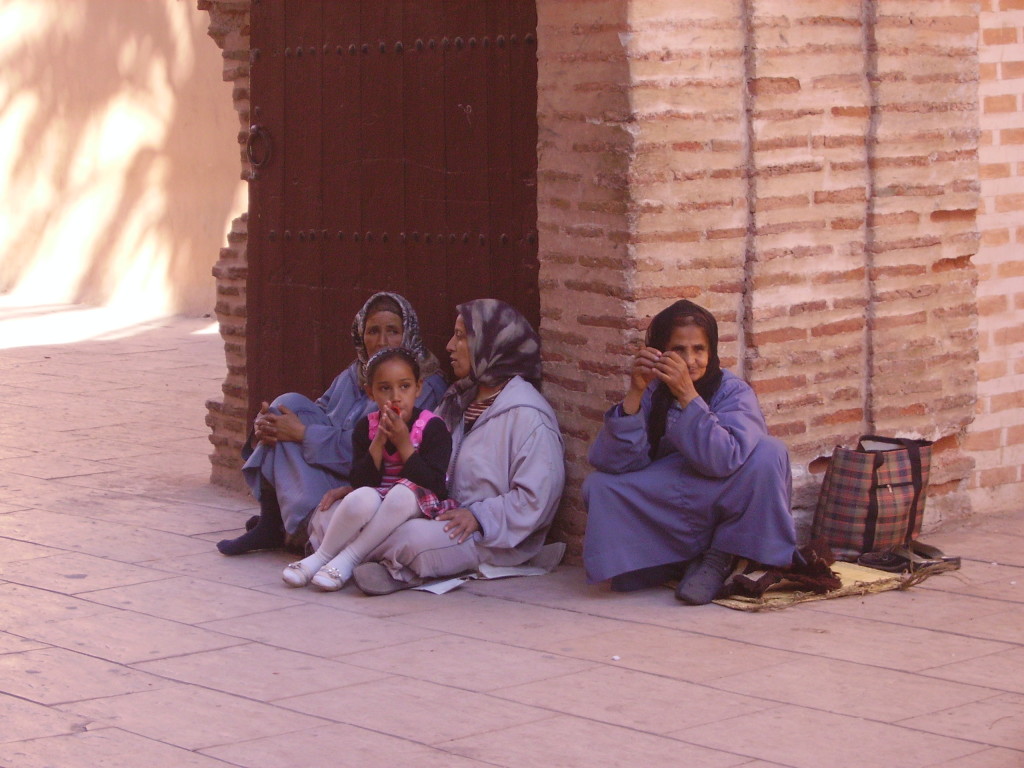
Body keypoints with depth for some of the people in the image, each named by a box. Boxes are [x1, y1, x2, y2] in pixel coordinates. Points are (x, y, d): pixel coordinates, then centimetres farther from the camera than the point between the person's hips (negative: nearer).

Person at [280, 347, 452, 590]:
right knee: (361, 498, -33)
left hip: (419, 505, -2)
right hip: (377, 503, 2)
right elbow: (359, 482, -4)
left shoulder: (433, 427, -6)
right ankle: (321, 556, -12)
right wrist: (378, 442, -16)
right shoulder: (367, 427, 3)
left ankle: (348, 559, -27)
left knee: (404, 492, -36)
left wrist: (403, 443, -20)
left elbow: (433, 484, -16)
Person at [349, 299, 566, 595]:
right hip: (447, 515, 9)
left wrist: (479, 516, -24)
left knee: (417, 537, -36)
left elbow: (536, 497, -18)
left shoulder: (526, 414, -12)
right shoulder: (459, 401, 19)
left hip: (497, 537, -9)